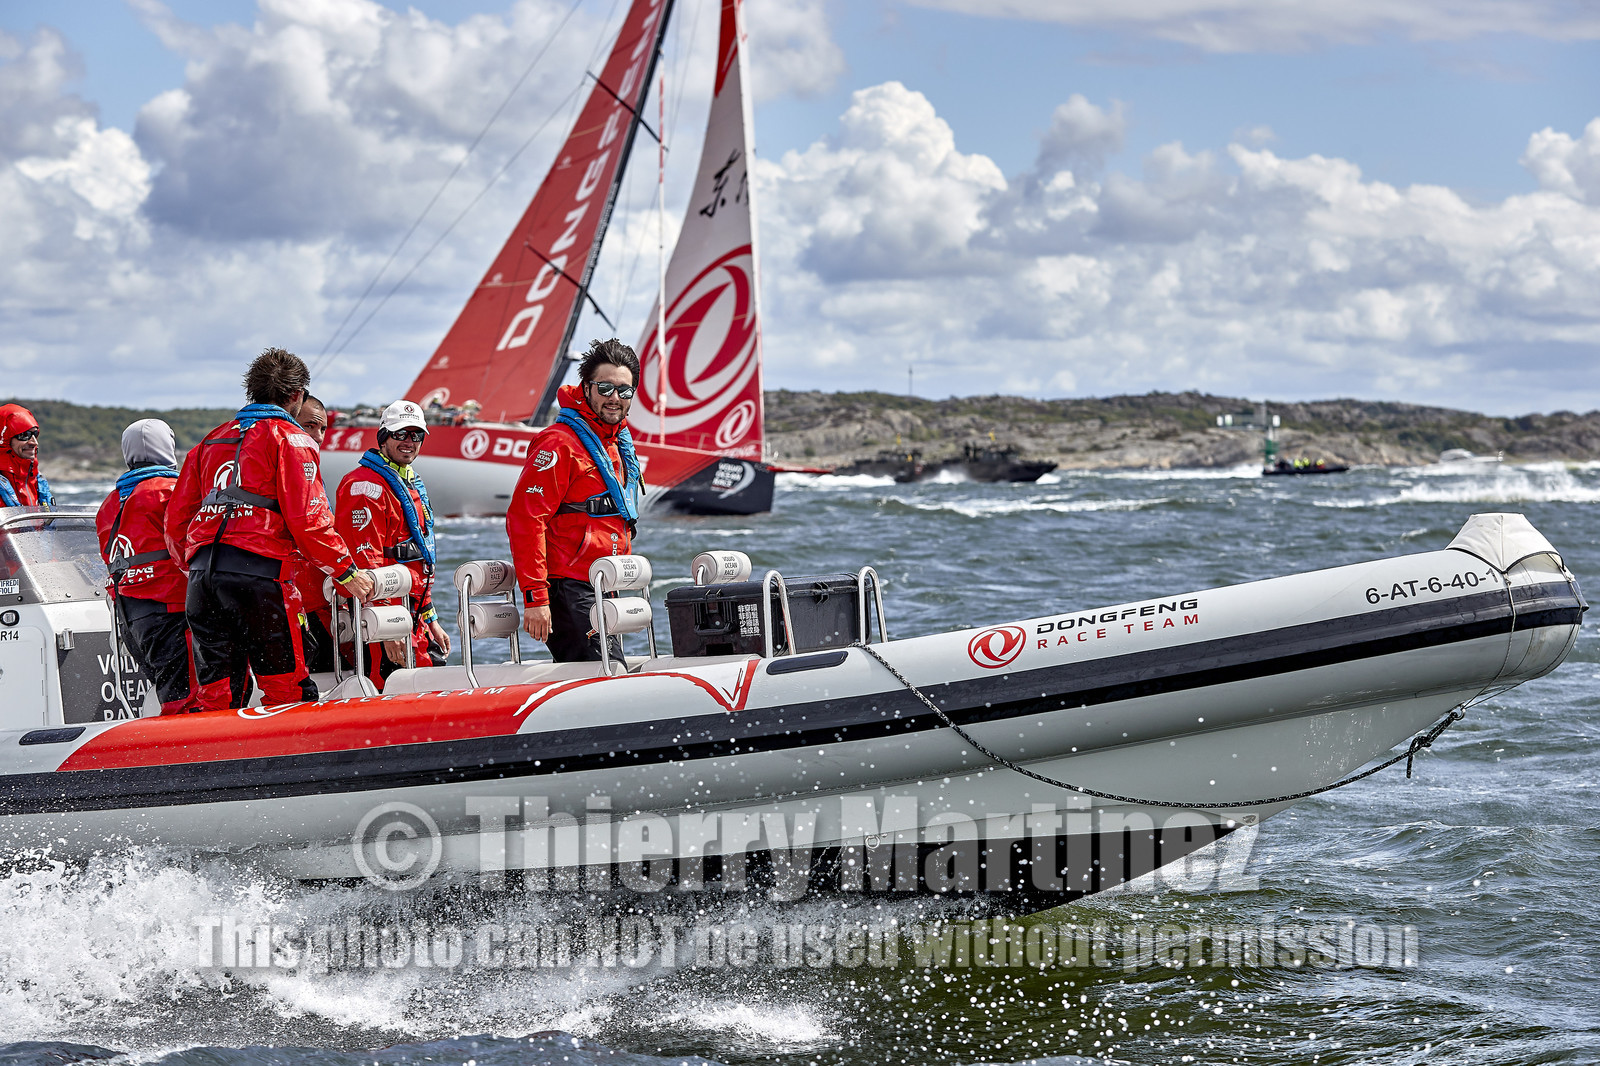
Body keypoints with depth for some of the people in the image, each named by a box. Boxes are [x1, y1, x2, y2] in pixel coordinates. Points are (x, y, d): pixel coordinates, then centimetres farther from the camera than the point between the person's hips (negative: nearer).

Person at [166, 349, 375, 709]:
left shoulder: (212, 440, 24)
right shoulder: (290, 438, 4)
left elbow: (176, 520, 21)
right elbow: (307, 518, -7)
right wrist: (347, 571, -1)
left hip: (201, 571, 6)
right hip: (260, 570, -6)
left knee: (216, 693, 7)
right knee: (287, 690, -3)